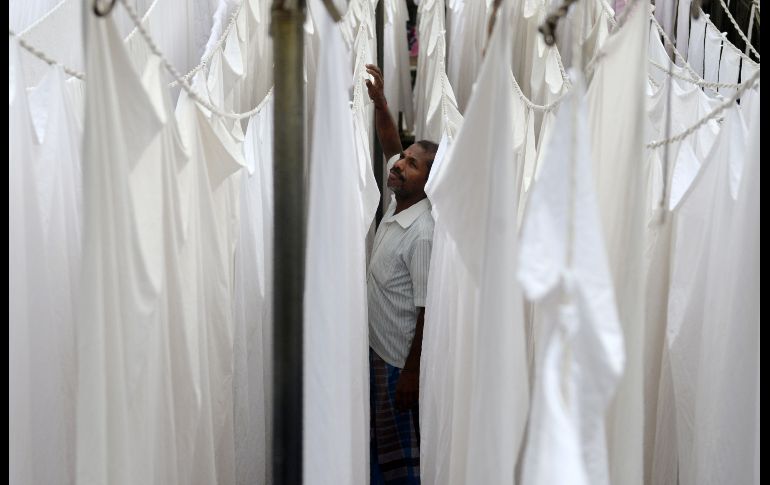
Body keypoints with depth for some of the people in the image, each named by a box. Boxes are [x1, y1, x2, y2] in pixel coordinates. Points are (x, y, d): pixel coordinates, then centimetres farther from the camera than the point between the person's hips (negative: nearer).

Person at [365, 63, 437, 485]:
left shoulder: (423, 235, -26)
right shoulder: (398, 202, -2)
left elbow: (427, 309, -24)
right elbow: (391, 147, 10)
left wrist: (412, 372, -19)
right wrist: (378, 100, -3)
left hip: (400, 358, -9)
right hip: (376, 345, 9)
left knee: (401, 450, 9)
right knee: (378, 436, 24)